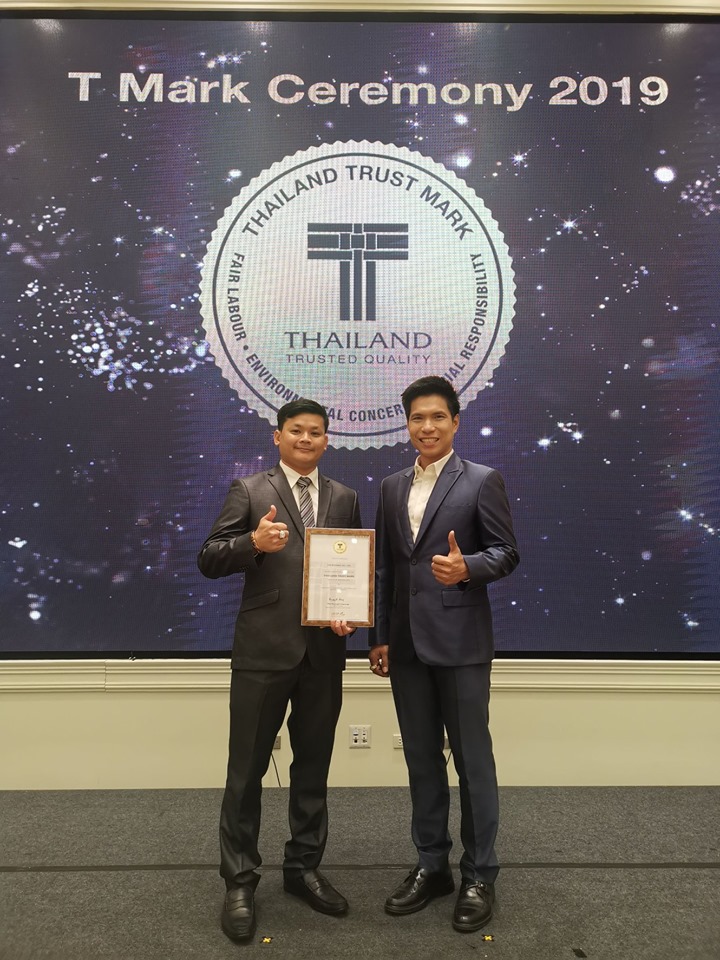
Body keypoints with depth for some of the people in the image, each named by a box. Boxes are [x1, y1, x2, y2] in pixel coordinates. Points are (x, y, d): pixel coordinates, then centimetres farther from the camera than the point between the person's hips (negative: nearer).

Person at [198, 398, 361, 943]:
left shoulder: (345, 499, 9)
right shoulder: (250, 490, 0)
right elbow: (209, 560, -5)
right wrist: (253, 542, -24)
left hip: (324, 653, 3)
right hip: (263, 651, -3)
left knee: (313, 766, 16)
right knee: (247, 769, 6)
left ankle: (304, 868, 34)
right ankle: (240, 881, 24)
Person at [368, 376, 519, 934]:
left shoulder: (482, 481, -3)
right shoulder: (393, 488, 12)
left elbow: (507, 552, -5)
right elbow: (385, 567, 12)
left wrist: (467, 568, -25)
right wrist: (379, 636, 9)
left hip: (461, 642, -5)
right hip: (406, 645, 5)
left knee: (473, 760, 6)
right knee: (422, 760, 15)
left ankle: (480, 875, 23)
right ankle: (432, 866, 30)